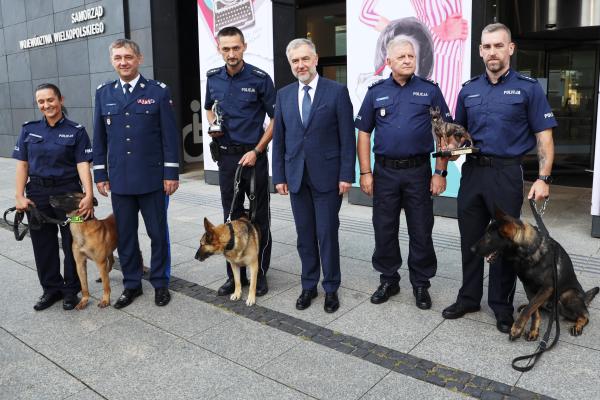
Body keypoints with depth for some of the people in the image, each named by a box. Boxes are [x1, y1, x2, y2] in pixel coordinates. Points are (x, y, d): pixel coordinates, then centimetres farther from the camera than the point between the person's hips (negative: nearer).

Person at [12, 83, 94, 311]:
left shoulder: (76, 131, -3)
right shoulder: (29, 130, 6)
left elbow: (83, 165, -10)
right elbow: (22, 165, 6)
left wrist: (89, 194, -23)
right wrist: (19, 196, -2)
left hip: (68, 192, -3)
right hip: (37, 194, 3)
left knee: (72, 243, 5)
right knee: (43, 244, 10)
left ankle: (71, 290, 21)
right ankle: (51, 288, 26)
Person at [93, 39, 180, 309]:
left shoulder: (158, 91, -2)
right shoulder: (103, 93, 8)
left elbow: (170, 135, -4)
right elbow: (99, 137, 10)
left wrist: (171, 173, -8)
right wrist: (100, 174, 7)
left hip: (153, 178, -3)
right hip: (119, 179, 3)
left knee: (158, 233, 8)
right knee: (125, 235, 11)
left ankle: (160, 283, 24)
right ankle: (131, 284, 27)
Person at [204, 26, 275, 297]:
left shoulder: (260, 79, -9)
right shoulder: (213, 78, 5)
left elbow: (275, 119, -5)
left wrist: (256, 151, -12)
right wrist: (213, 126, 0)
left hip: (253, 155, -4)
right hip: (226, 155, 4)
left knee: (259, 217, 5)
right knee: (231, 216, 10)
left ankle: (260, 273, 18)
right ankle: (235, 274, 21)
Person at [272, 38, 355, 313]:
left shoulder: (337, 91, -3)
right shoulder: (284, 95, 9)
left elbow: (347, 137, -5)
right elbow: (278, 139, 9)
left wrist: (346, 175, -10)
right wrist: (279, 176, 5)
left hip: (327, 175, -3)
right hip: (296, 176, 4)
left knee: (327, 234, 2)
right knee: (305, 235, 11)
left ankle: (331, 288, 18)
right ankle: (309, 285, 25)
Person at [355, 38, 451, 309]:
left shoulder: (430, 90, 2)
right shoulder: (376, 92, 5)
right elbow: (363, 133, 5)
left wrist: (440, 172, -4)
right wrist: (365, 173, -1)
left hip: (419, 170, -1)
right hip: (384, 172, 1)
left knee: (421, 231, 6)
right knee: (384, 229, 9)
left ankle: (421, 285, 22)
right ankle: (388, 280, 26)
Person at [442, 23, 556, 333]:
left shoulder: (528, 88, -2)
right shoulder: (468, 90, 9)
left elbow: (544, 137, -4)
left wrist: (543, 178, -13)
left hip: (507, 173, -4)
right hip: (472, 171, 4)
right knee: (470, 238, 12)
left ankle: (502, 305, 21)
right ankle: (469, 297, 27)